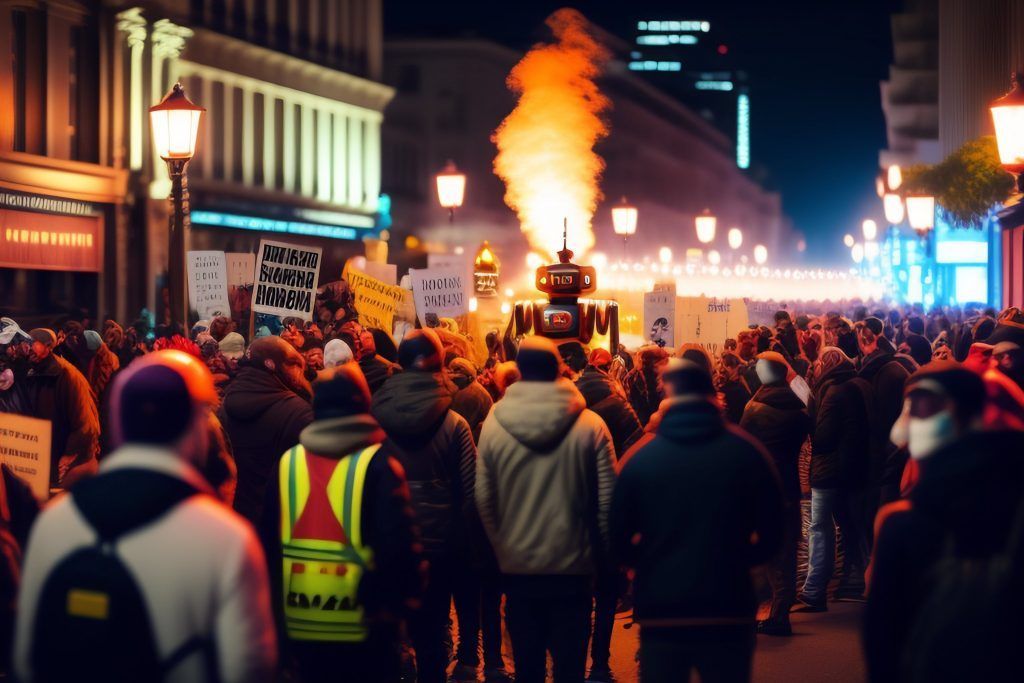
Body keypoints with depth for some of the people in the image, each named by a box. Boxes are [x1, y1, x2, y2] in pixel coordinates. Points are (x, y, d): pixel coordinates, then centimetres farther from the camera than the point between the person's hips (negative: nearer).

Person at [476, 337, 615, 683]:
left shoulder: (493, 423, -5)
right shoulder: (590, 426, -8)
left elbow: (483, 499, -1)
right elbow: (606, 499, -5)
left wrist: (502, 547, 12)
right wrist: (601, 552, 8)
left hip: (517, 566, 1)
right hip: (573, 565, -1)